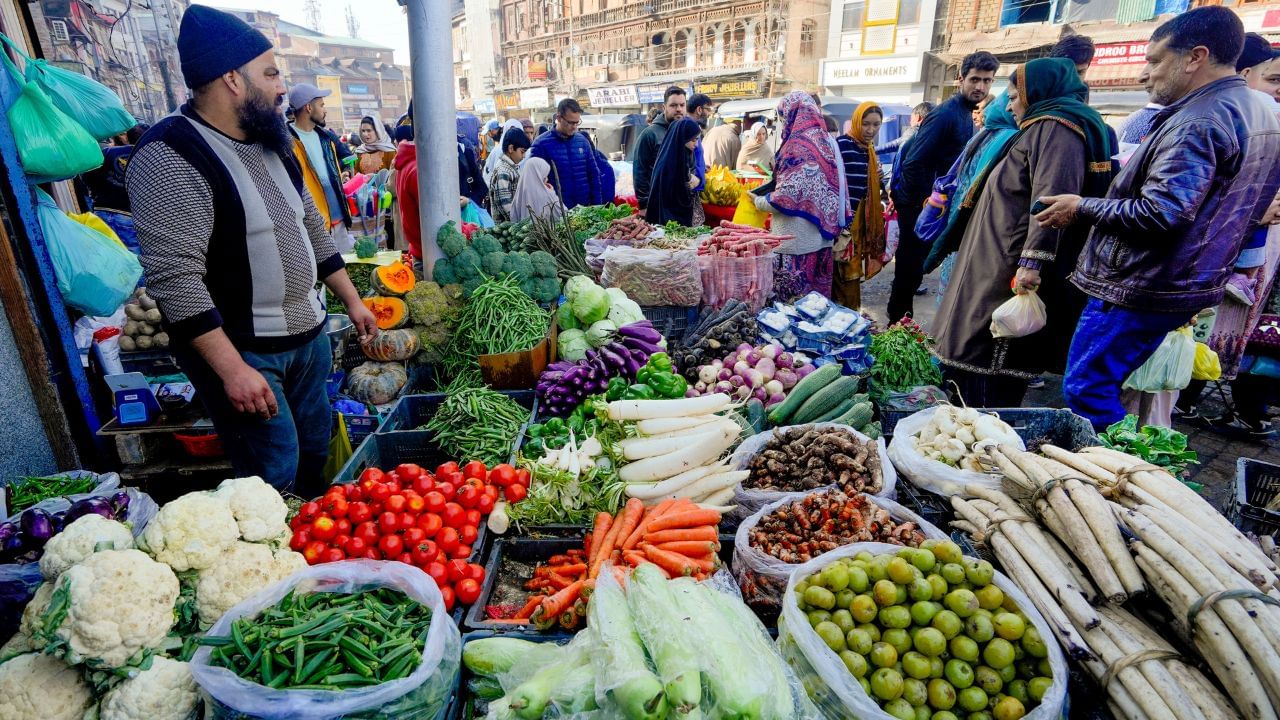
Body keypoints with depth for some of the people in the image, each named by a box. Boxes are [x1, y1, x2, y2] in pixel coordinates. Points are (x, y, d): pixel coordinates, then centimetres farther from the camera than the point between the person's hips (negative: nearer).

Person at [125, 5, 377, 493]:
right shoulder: (171, 158, -17)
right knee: (276, 482, -1)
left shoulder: (269, 144, 10)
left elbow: (313, 229, 17)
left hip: (308, 334, 8)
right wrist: (232, 369, -23)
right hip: (241, 352, -8)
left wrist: (352, 301, 17)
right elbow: (174, 279, -22)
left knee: (317, 453, 19)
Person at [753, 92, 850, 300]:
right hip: (821, 235, 9)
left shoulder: (797, 146, -14)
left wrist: (758, 201, 0)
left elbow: (786, 196, -17)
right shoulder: (826, 141, 11)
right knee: (817, 289, 13)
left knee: (792, 297, -1)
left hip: (797, 238, -9)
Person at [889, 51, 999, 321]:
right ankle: (898, 323, 9)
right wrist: (922, 203, -15)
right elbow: (913, 163, -22)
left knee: (913, 267, 15)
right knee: (911, 267, -2)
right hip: (917, 203, -9)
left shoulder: (966, 115, 15)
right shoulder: (945, 114, -15)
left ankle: (900, 320, 26)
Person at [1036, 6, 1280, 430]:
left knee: (1085, 393, -3)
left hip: (1139, 288, -10)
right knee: (1103, 387, 20)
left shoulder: (1197, 122, -19)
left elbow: (1160, 214, -27)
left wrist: (1082, 208, -15)